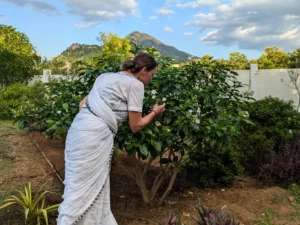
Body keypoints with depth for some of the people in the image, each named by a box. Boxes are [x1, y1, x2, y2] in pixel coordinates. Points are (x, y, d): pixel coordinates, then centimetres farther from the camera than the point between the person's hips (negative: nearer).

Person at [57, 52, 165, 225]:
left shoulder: (106, 76, 21)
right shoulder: (135, 84, -2)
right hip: (94, 136, -9)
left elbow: (82, 104, 22)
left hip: (80, 129, 9)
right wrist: (155, 112, 16)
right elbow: (135, 126, 1)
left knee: (93, 189, 16)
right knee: (83, 190, 1)